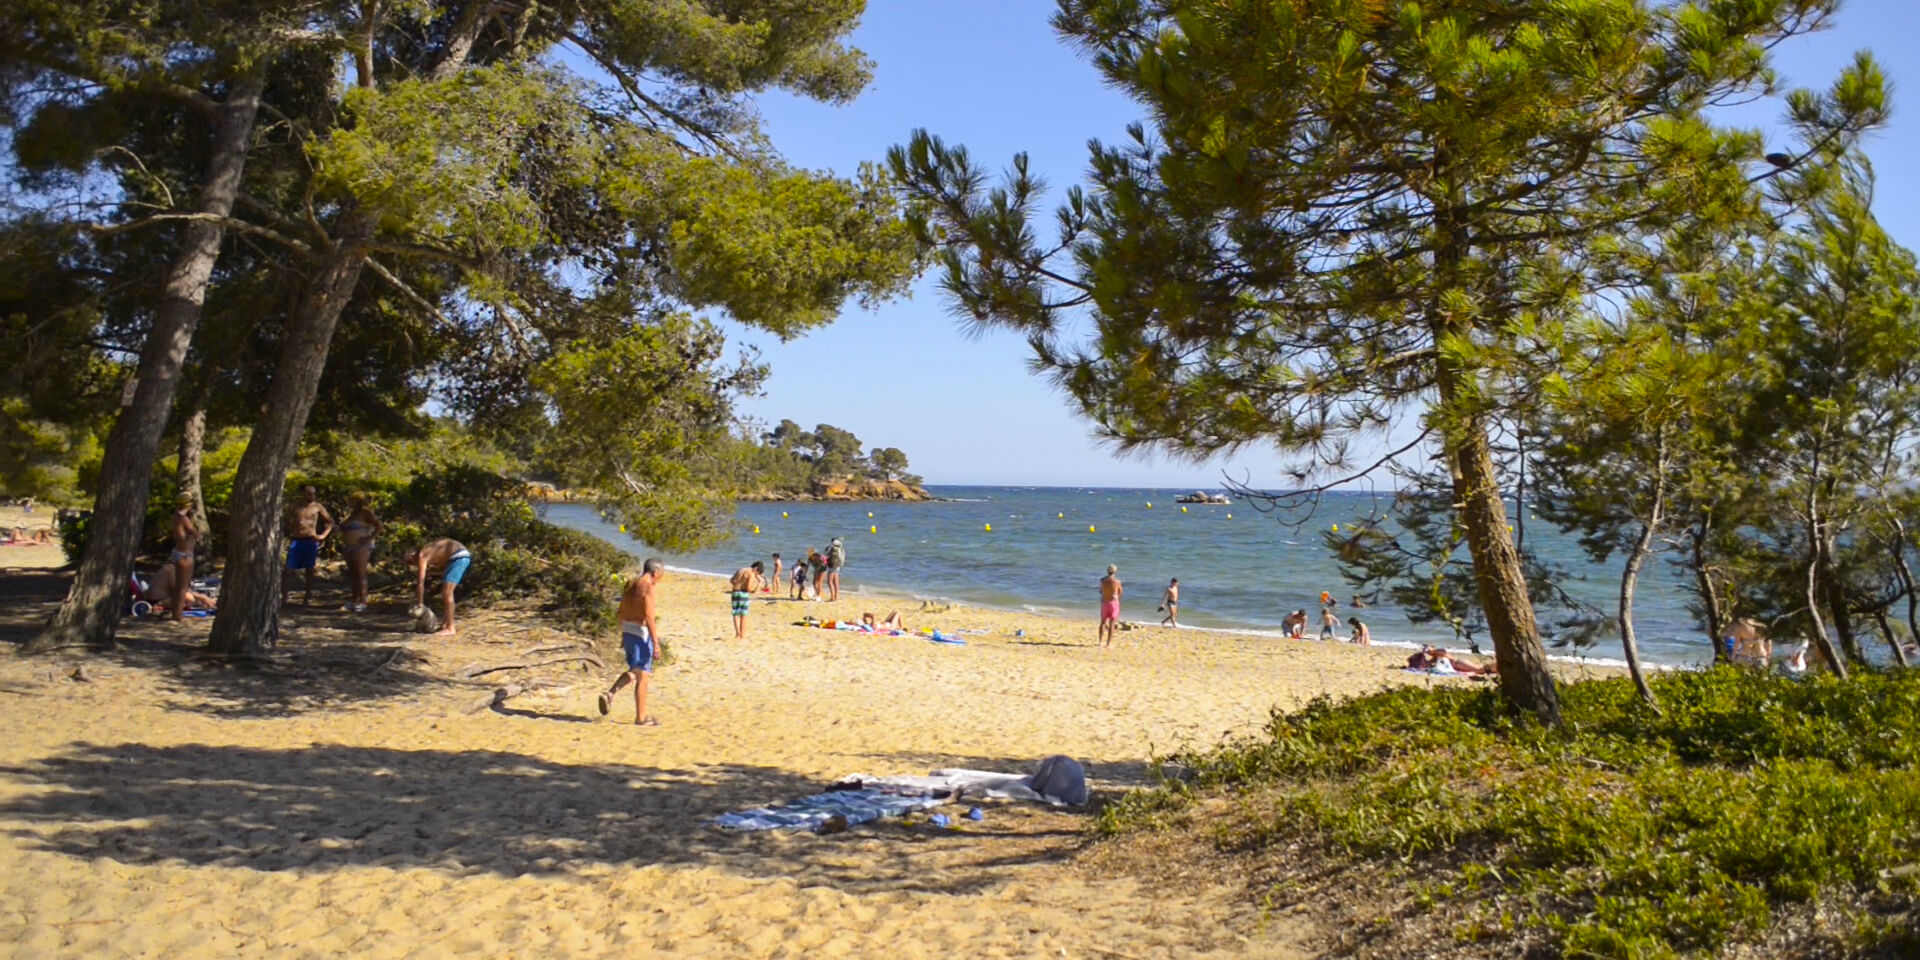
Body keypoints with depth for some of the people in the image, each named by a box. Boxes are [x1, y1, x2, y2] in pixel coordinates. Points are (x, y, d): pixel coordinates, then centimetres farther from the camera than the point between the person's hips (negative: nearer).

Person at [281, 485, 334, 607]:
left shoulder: (317, 507, 7)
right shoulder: (293, 508, 6)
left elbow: (330, 522, 13)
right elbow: (286, 525, 9)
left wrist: (323, 535, 1)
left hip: (311, 541, 1)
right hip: (296, 541, 0)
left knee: (310, 570, 4)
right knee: (289, 570, -5)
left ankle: (307, 599, 10)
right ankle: (283, 598, -1)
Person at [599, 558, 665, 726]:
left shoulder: (630, 584, 10)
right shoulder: (647, 587, -16)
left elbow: (621, 613, 15)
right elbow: (648, 617, -22)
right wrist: (655, 643, -21)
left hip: (628, 631, 9)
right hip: (641, 633, -9)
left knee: (633, 671, 23)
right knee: (642, 676, 0)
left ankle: (609, 693, 6)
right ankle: (640, 718, 6)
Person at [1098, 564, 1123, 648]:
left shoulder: (1102, 580, -1)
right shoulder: (1116, 581, -11)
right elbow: (1121, 592, 3)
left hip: (1104, 602, 4)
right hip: (1114, 602, -4)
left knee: (1103, 622, 16)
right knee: (1112, 623, 0)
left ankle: (1101, 641, 16)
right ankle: (1109, 643, -4)